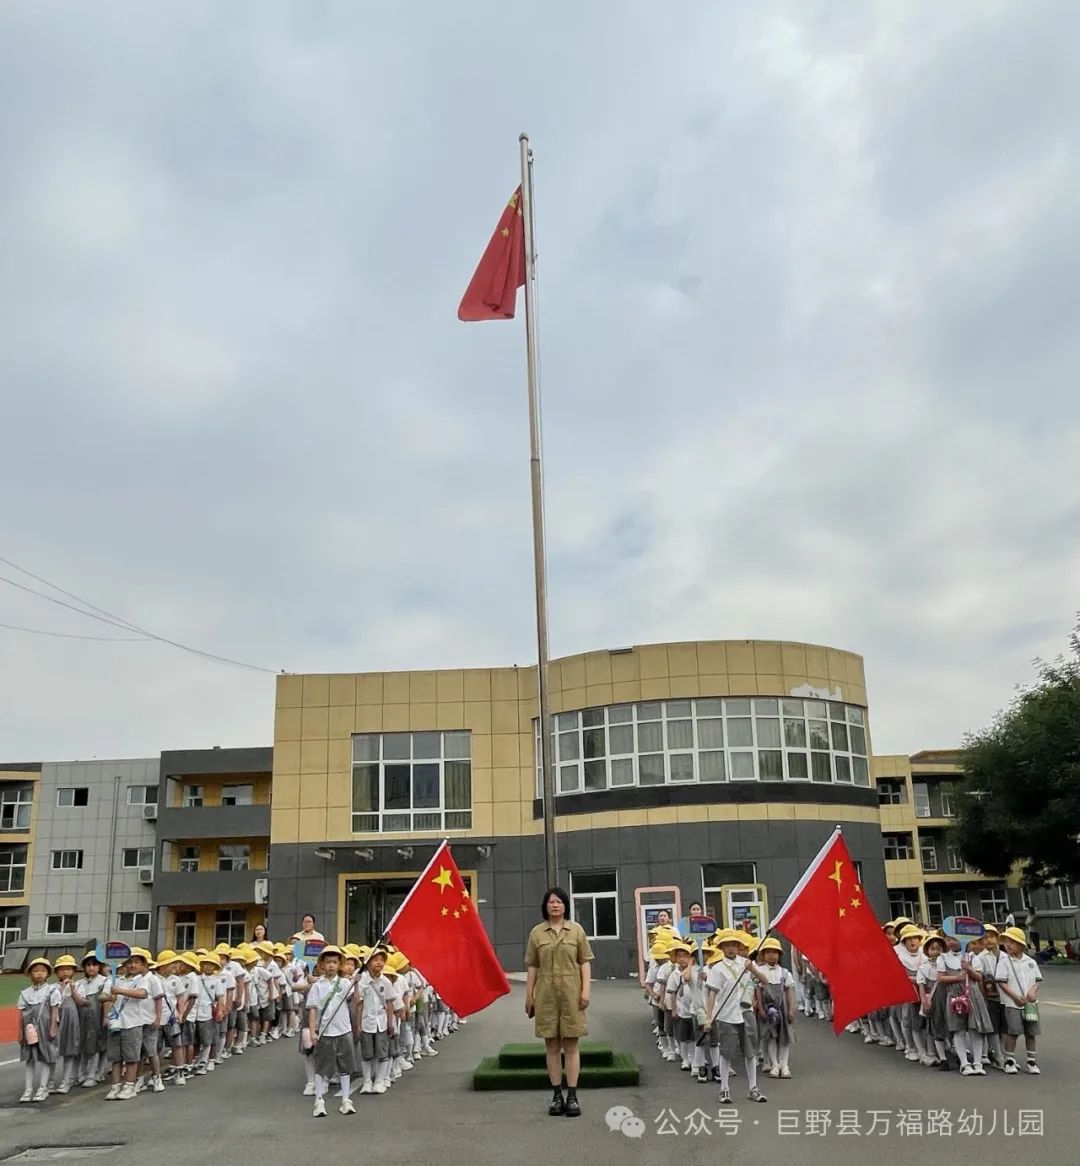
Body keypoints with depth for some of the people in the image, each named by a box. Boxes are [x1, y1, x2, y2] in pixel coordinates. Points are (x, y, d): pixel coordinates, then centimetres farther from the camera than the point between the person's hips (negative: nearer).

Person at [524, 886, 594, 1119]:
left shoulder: (576, 930, 3)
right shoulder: (537, 932, 4)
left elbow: (585, 962, 2)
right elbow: (531, 966, 5)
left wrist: (586, 989, -8)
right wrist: (528, 995, 2)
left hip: (571, 993, -1)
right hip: (546, 994, 1)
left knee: (571, 1045, 2)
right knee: (551, 1046, 6)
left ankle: (572, 1096, 6)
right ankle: (557, 1095, 13)